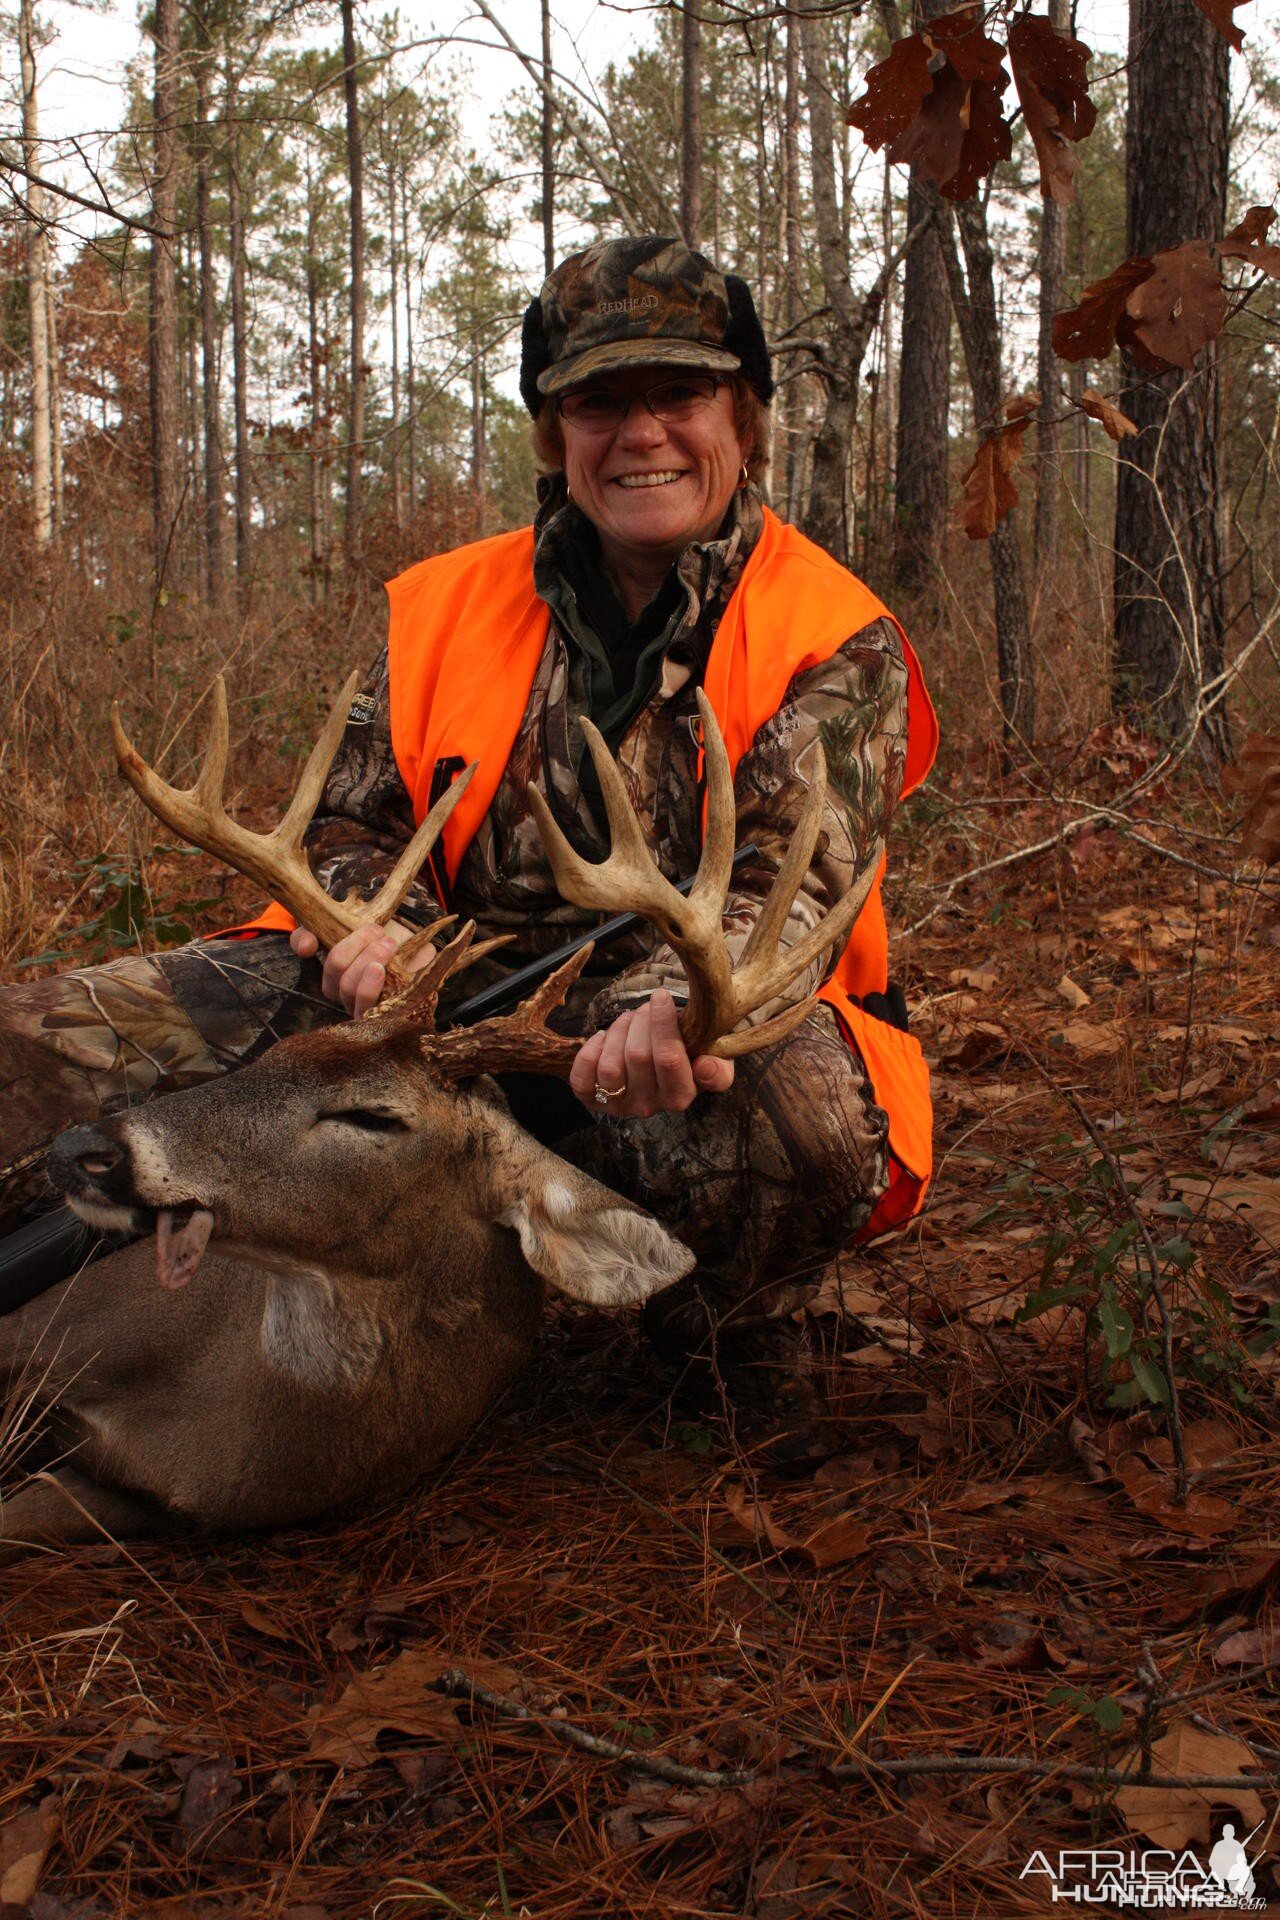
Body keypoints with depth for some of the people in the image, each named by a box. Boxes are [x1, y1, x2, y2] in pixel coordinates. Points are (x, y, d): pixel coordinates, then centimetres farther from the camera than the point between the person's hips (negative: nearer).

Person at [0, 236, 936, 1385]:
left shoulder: (838, 639, -1)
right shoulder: (446, 604, 12)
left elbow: (788, 880, -15)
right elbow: (356, 822, 15)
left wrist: (680, 1009, -38)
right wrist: (384, 929, -12)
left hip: (718, 1032, -2)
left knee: (807, 1105, -41)